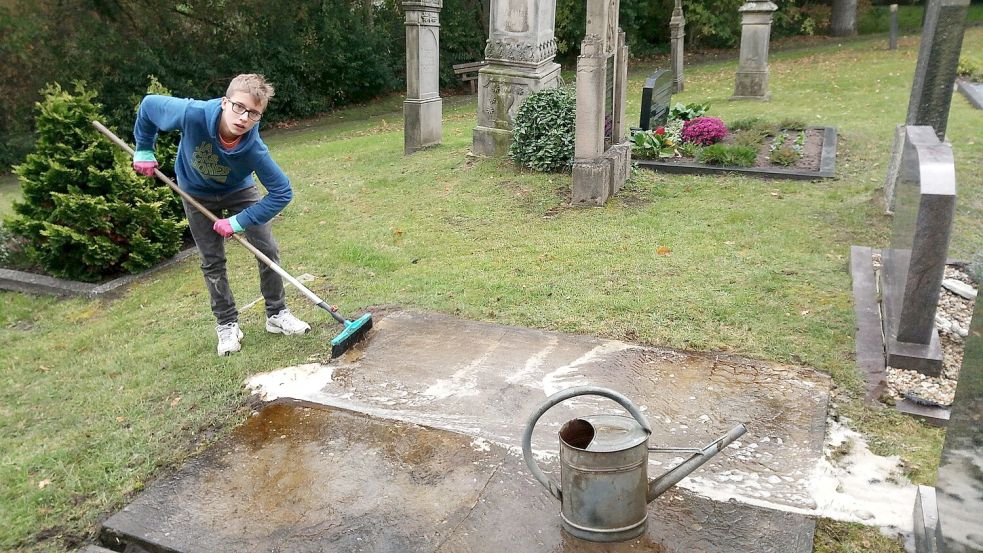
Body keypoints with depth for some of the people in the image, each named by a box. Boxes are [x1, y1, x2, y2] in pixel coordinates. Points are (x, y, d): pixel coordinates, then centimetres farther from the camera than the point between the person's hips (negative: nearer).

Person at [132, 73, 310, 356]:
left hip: (239, 190, 0)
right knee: (212, 261, 4)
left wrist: (240, 222, -30)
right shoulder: (192, 114, -38)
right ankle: (227, 324, 17)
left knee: (268, 250, -4)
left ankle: (276, 314, 13)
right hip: (197, 193, 0)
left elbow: (282, 192, -31)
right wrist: (144, 150, -9)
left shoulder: (254, 150, -38)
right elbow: (149, 105, -18)